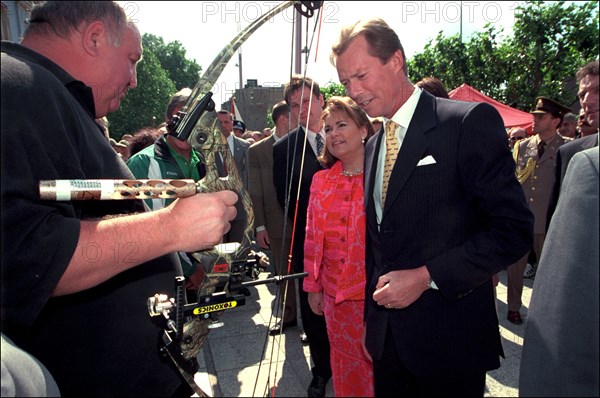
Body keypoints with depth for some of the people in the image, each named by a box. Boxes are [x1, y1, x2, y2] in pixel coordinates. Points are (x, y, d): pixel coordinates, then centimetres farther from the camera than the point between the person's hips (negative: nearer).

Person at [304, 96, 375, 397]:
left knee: (379, 365, 13)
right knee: (345, 367, 20)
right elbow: (312, 238, 8)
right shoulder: (321, 181, 4)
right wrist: (312, 286, 11)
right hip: (334, 295, 4)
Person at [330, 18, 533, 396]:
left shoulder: (470, 121, -12)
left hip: (448, 338, -5)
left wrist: (425, 276, -20)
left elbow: (514, 227, -15)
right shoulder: (372, 145, 9)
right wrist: (371, 321, 13)